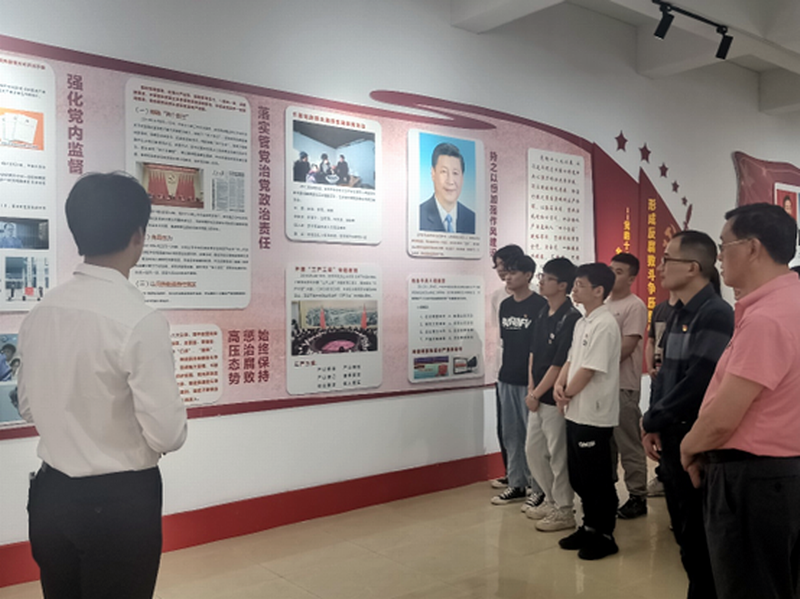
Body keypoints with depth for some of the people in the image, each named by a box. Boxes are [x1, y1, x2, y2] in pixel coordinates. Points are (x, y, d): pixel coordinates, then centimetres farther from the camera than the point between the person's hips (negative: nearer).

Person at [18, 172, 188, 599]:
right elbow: (167, 435, -19)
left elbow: (29, 409, 11)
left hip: (50, 495, 6)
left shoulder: (40, 312, -2)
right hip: (119, 503, -6)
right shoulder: (140, 320, -23)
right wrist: (173, 423, 1)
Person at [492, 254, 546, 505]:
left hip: (529, 381, -7)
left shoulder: (540, 305, -10)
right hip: (507, 379, 7)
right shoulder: (505, 305, 11)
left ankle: (539, 489, 13)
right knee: (511, 434, 13)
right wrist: (502, 371, 14)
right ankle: (517, 485, 25)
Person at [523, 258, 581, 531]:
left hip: (555, 399, -8)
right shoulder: (543, 314, 9)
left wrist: (536, 395, -11)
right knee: (533, 451, 17)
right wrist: (531, 389, 2)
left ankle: (564, 511, 19)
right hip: (537, 398, 9)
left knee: (558, 455, 4)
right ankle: (552, 500, 33)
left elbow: (559, 365, -18)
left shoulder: (571, 319, -17)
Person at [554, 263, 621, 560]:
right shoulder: (582, 322, 13)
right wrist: (559, 384, -3)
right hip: (575, 412, 9)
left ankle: (605, 535, 17)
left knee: (597, 479, 3)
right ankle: (589, 527, 31)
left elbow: (589, 370, -20)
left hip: (594, 415, -9)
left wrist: (567, 394, -8)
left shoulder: (604, 324, -17)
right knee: (578, 475, 17)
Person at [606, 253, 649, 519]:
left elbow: (626, 347, -15)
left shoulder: (635, 306, -9)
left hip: (623, 385, -7)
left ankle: (638, 497, 11)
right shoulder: (604, 303, 14)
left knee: (629, 445, 1)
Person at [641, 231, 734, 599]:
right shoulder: (679, 312, 12)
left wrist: (652, 421, -12)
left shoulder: (716, 314, -16)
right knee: (683, 530, 17)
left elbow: (697, 382, -23)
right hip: (672, 438, 9)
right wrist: (653, 426, 3)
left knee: (699, 539, 3)